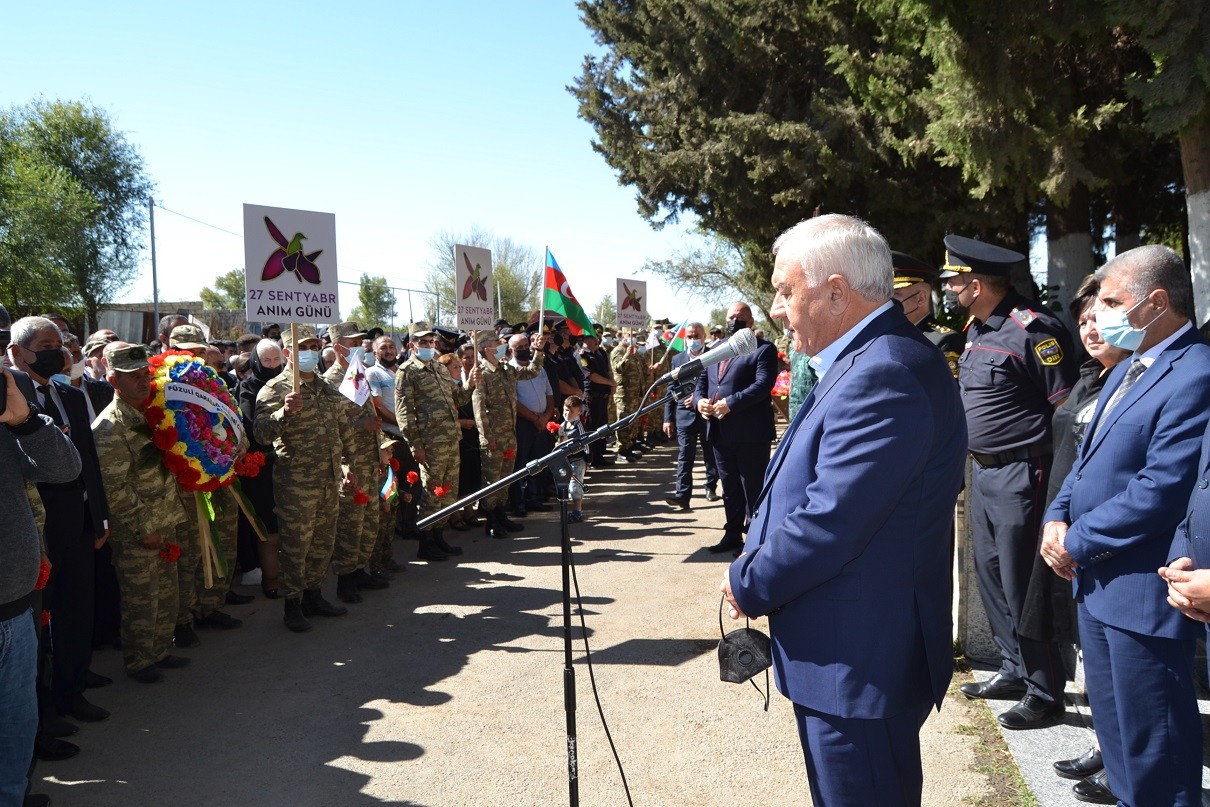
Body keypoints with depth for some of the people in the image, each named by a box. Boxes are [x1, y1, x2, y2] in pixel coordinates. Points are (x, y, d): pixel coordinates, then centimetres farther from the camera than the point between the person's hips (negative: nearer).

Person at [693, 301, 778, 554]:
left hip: (751, 433, -7)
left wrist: (731, 403, -22)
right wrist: (699, 400, -4)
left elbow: (763, 384, -17)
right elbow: (701, 381, 19)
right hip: (720, 433, 7)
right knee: (729, 487, 17)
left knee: (752, 488, 1)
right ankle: (733, 534, 28)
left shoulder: (763, 350, -4)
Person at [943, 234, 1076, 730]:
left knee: (1022, 584, -2)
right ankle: (1014, 671, 31)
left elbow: (1067, 407, -15)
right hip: (983, 472, 9)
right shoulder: (975, 329, 11)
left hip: (1019, 475, -9)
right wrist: (976, 462, 17)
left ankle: (1045, 694, 13)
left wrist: (1054, 473, -14)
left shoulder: (1032, 329, -16)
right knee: (990, 574, 16)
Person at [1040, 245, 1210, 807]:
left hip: (1143, 592, -10)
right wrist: (1058, 517, 0)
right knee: (1114, 730, 24)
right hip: (1098, 582, 10)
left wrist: (1078, 542, -15)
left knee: (1153, 752, 5)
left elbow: (1160, 491, -25)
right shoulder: (1128, 370, 13)